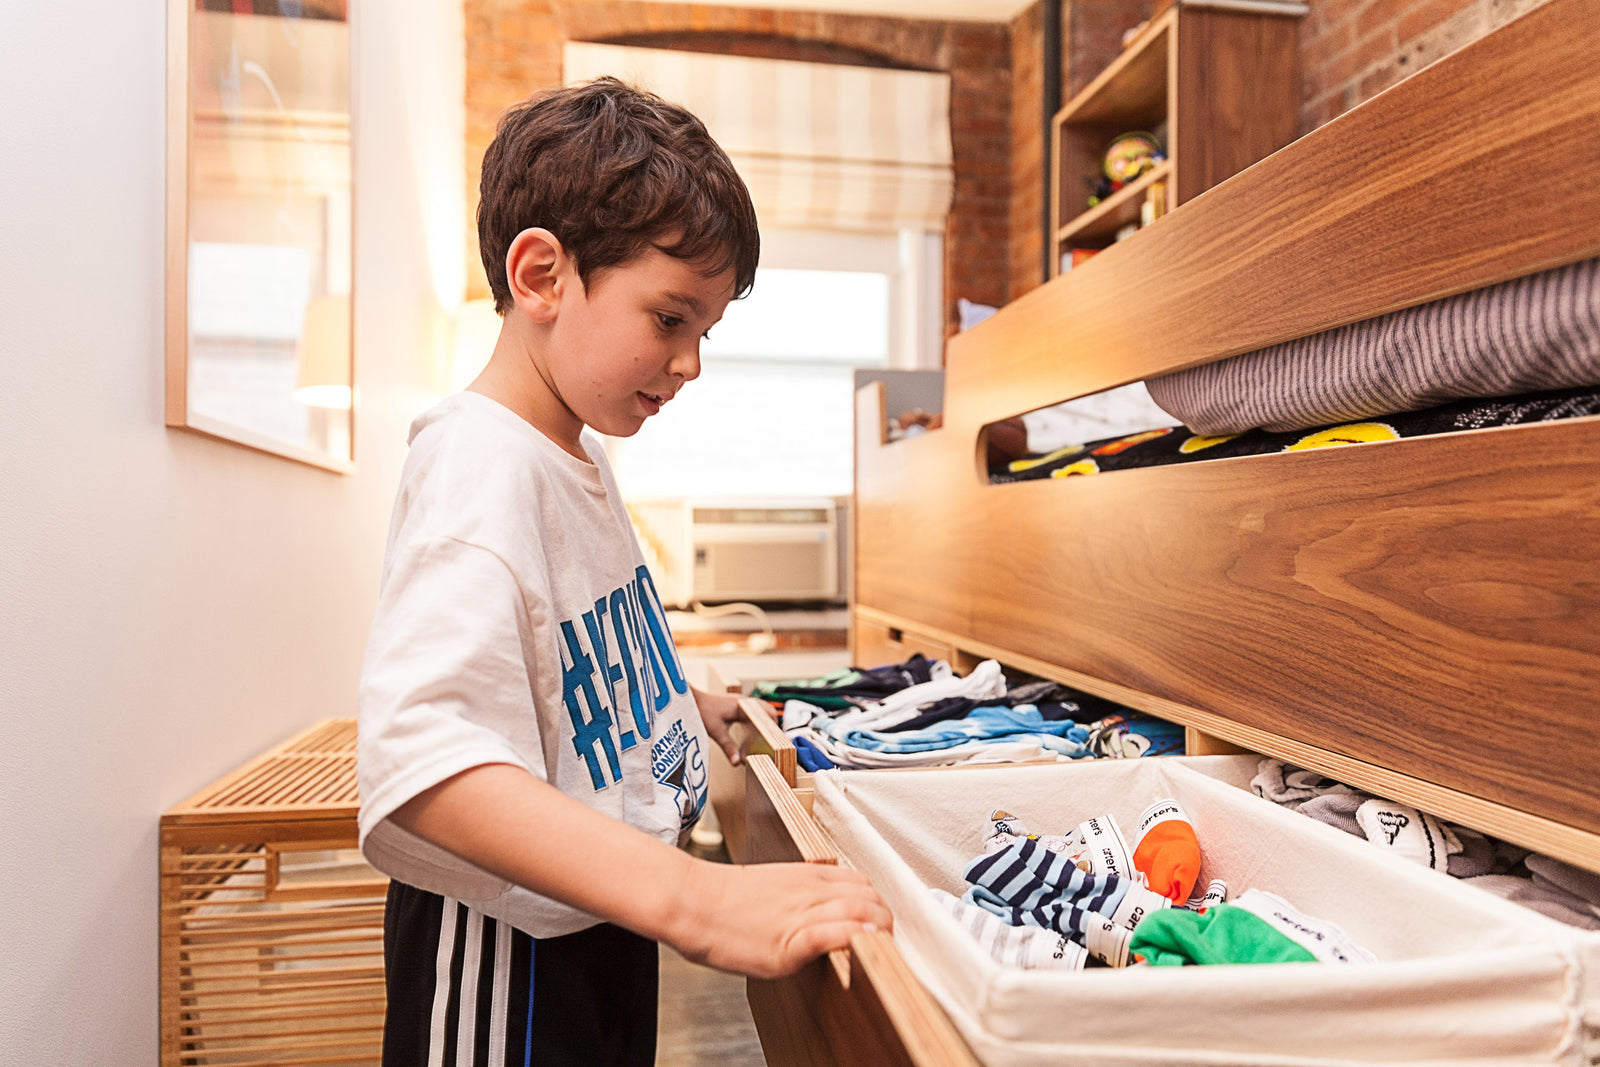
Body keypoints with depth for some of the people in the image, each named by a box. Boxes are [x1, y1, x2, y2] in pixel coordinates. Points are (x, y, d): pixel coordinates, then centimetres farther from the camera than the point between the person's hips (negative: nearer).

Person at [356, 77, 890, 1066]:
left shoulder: (575, 460, 7)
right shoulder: (482, 466, -24)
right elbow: (422, 758, -38)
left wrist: (689, 709, 12)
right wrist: (696, 899, -45)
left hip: (597, 922, 9)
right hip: (510, 953, -9)